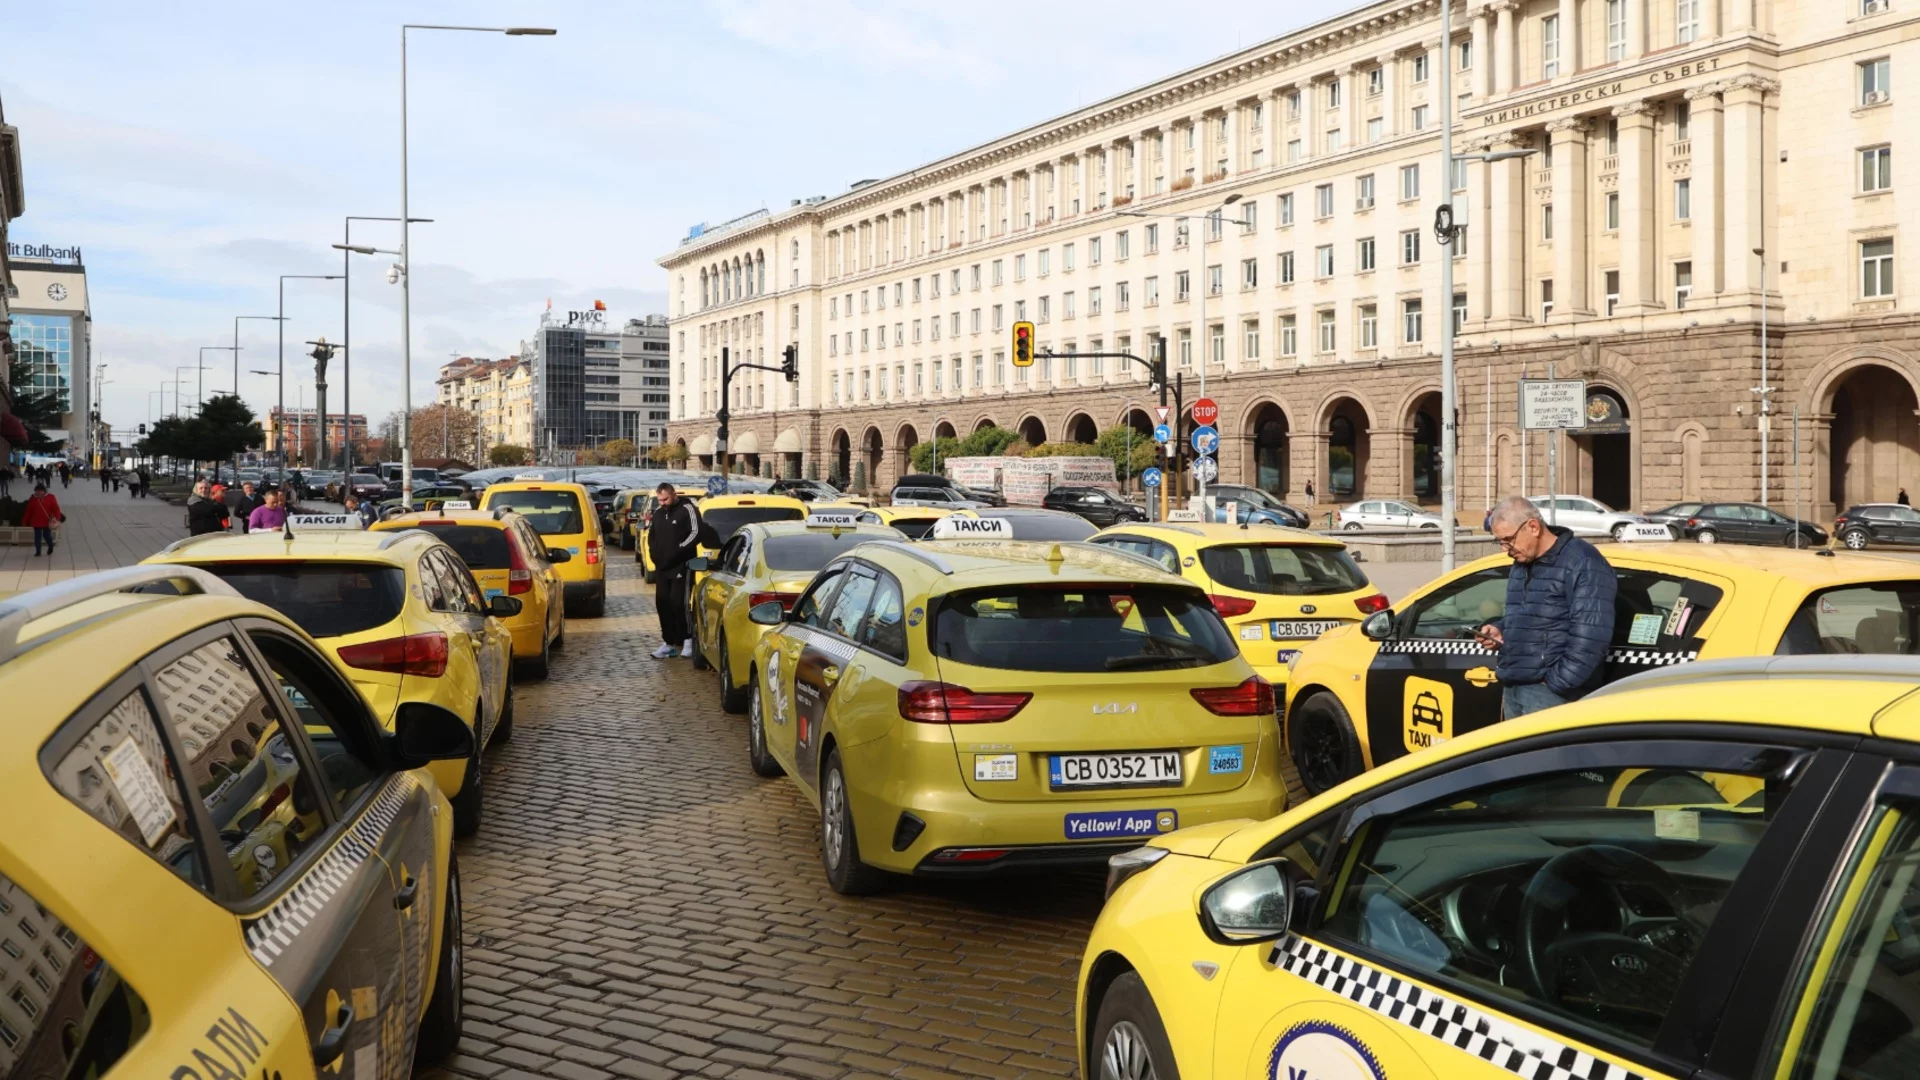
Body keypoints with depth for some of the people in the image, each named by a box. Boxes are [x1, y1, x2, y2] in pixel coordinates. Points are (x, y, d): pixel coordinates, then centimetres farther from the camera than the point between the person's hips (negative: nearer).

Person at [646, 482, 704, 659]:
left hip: (681, 566, -7)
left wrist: (678, 550, -18)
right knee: (662, 603, 5)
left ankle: (688, 639, 1)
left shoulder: (686, 509, -6)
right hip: (662, 566, 7)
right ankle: (668, 642, 13)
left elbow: (696, 533, -13)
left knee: (678, 602, -13)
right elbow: (652, 535, 26)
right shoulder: (658, 512, 14)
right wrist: (653, 552, 9)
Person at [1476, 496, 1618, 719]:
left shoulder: (1582, 563, -12)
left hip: (1552, 693, -9)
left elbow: (1590, 635, -19)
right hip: (1513, 689, 9)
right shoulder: (1521, 564, 18)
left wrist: (1556, 683, -19)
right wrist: (1498, 630, 9)